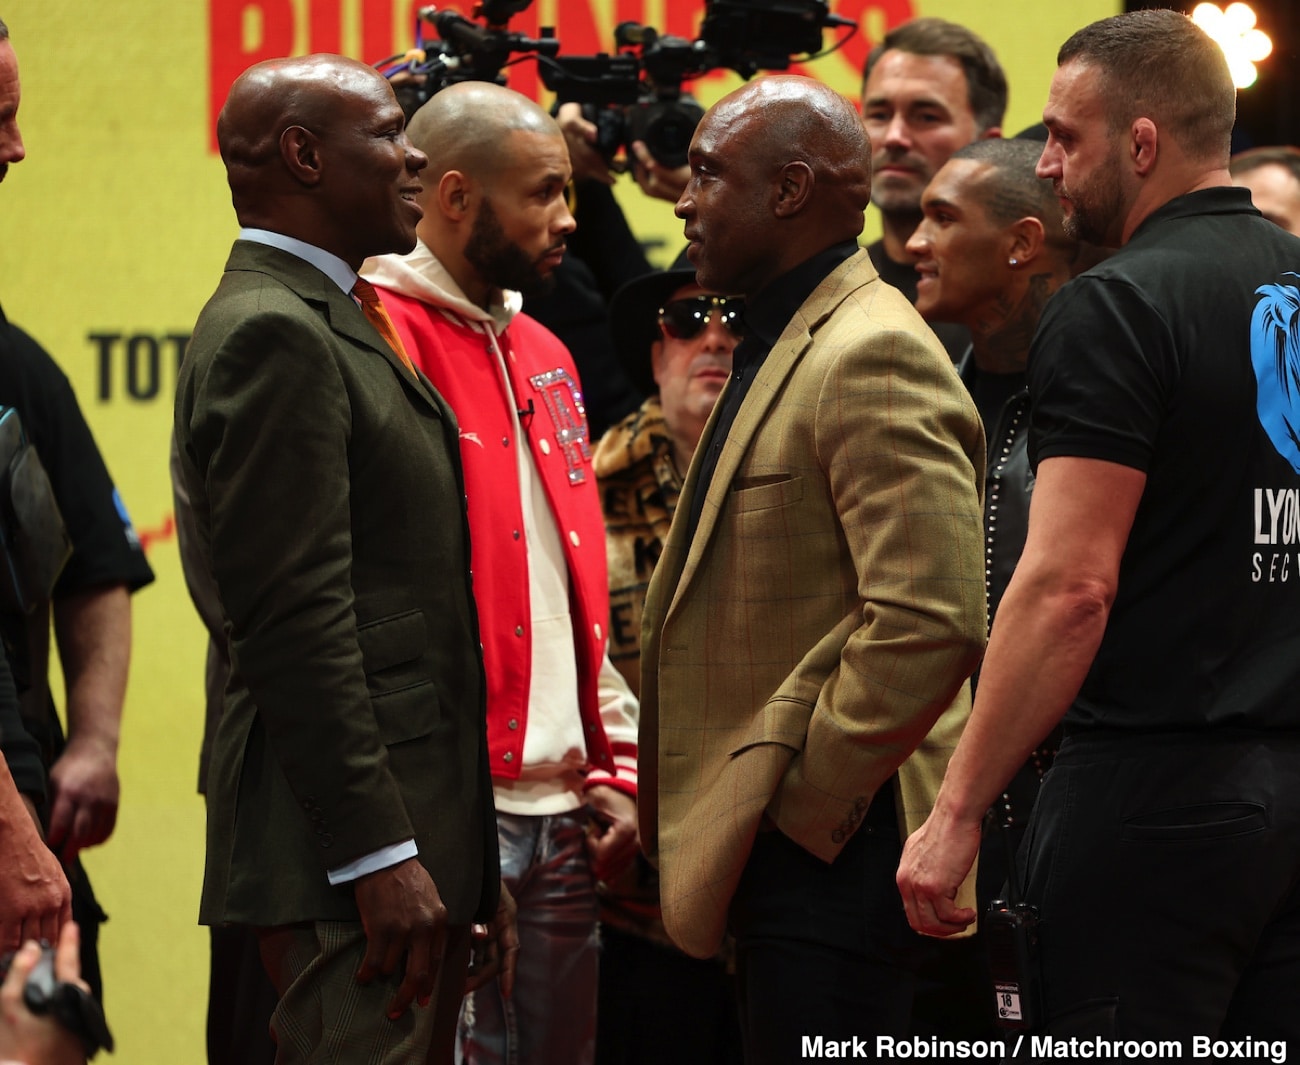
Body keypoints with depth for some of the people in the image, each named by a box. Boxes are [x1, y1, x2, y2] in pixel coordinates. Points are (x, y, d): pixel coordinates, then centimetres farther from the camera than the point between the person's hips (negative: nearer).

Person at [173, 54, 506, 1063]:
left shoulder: (332, 323, 19)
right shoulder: (271, 335, -13)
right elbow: (296, 619, -20)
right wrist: (380, 856, -22)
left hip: (415, 839, 10)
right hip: (354, 843, -10)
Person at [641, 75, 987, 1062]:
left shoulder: (874, 359, -15)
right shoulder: (783, 347, 19)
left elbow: (931, 623, -25)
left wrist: (805, 798, -17)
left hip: (833, 853, -10)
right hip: (780, 843, 10)